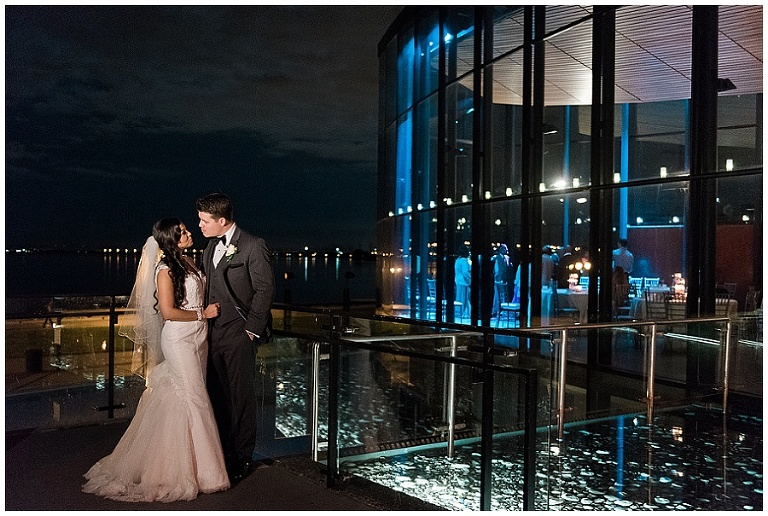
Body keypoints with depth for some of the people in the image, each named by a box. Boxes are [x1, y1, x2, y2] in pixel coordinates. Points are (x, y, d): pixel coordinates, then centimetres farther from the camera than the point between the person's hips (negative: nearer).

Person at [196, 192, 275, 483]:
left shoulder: (253, 247, -10)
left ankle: (243, 458, 15)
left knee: (242, 396, 2)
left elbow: (265, 290, -11)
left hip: (239, 334, -7)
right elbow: (209, 288, 18)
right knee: (218, 394, 11)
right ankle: (223, 453, 25)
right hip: (214, 333, 7)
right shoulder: (211, 247, 15)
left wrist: (252, 329, -12)